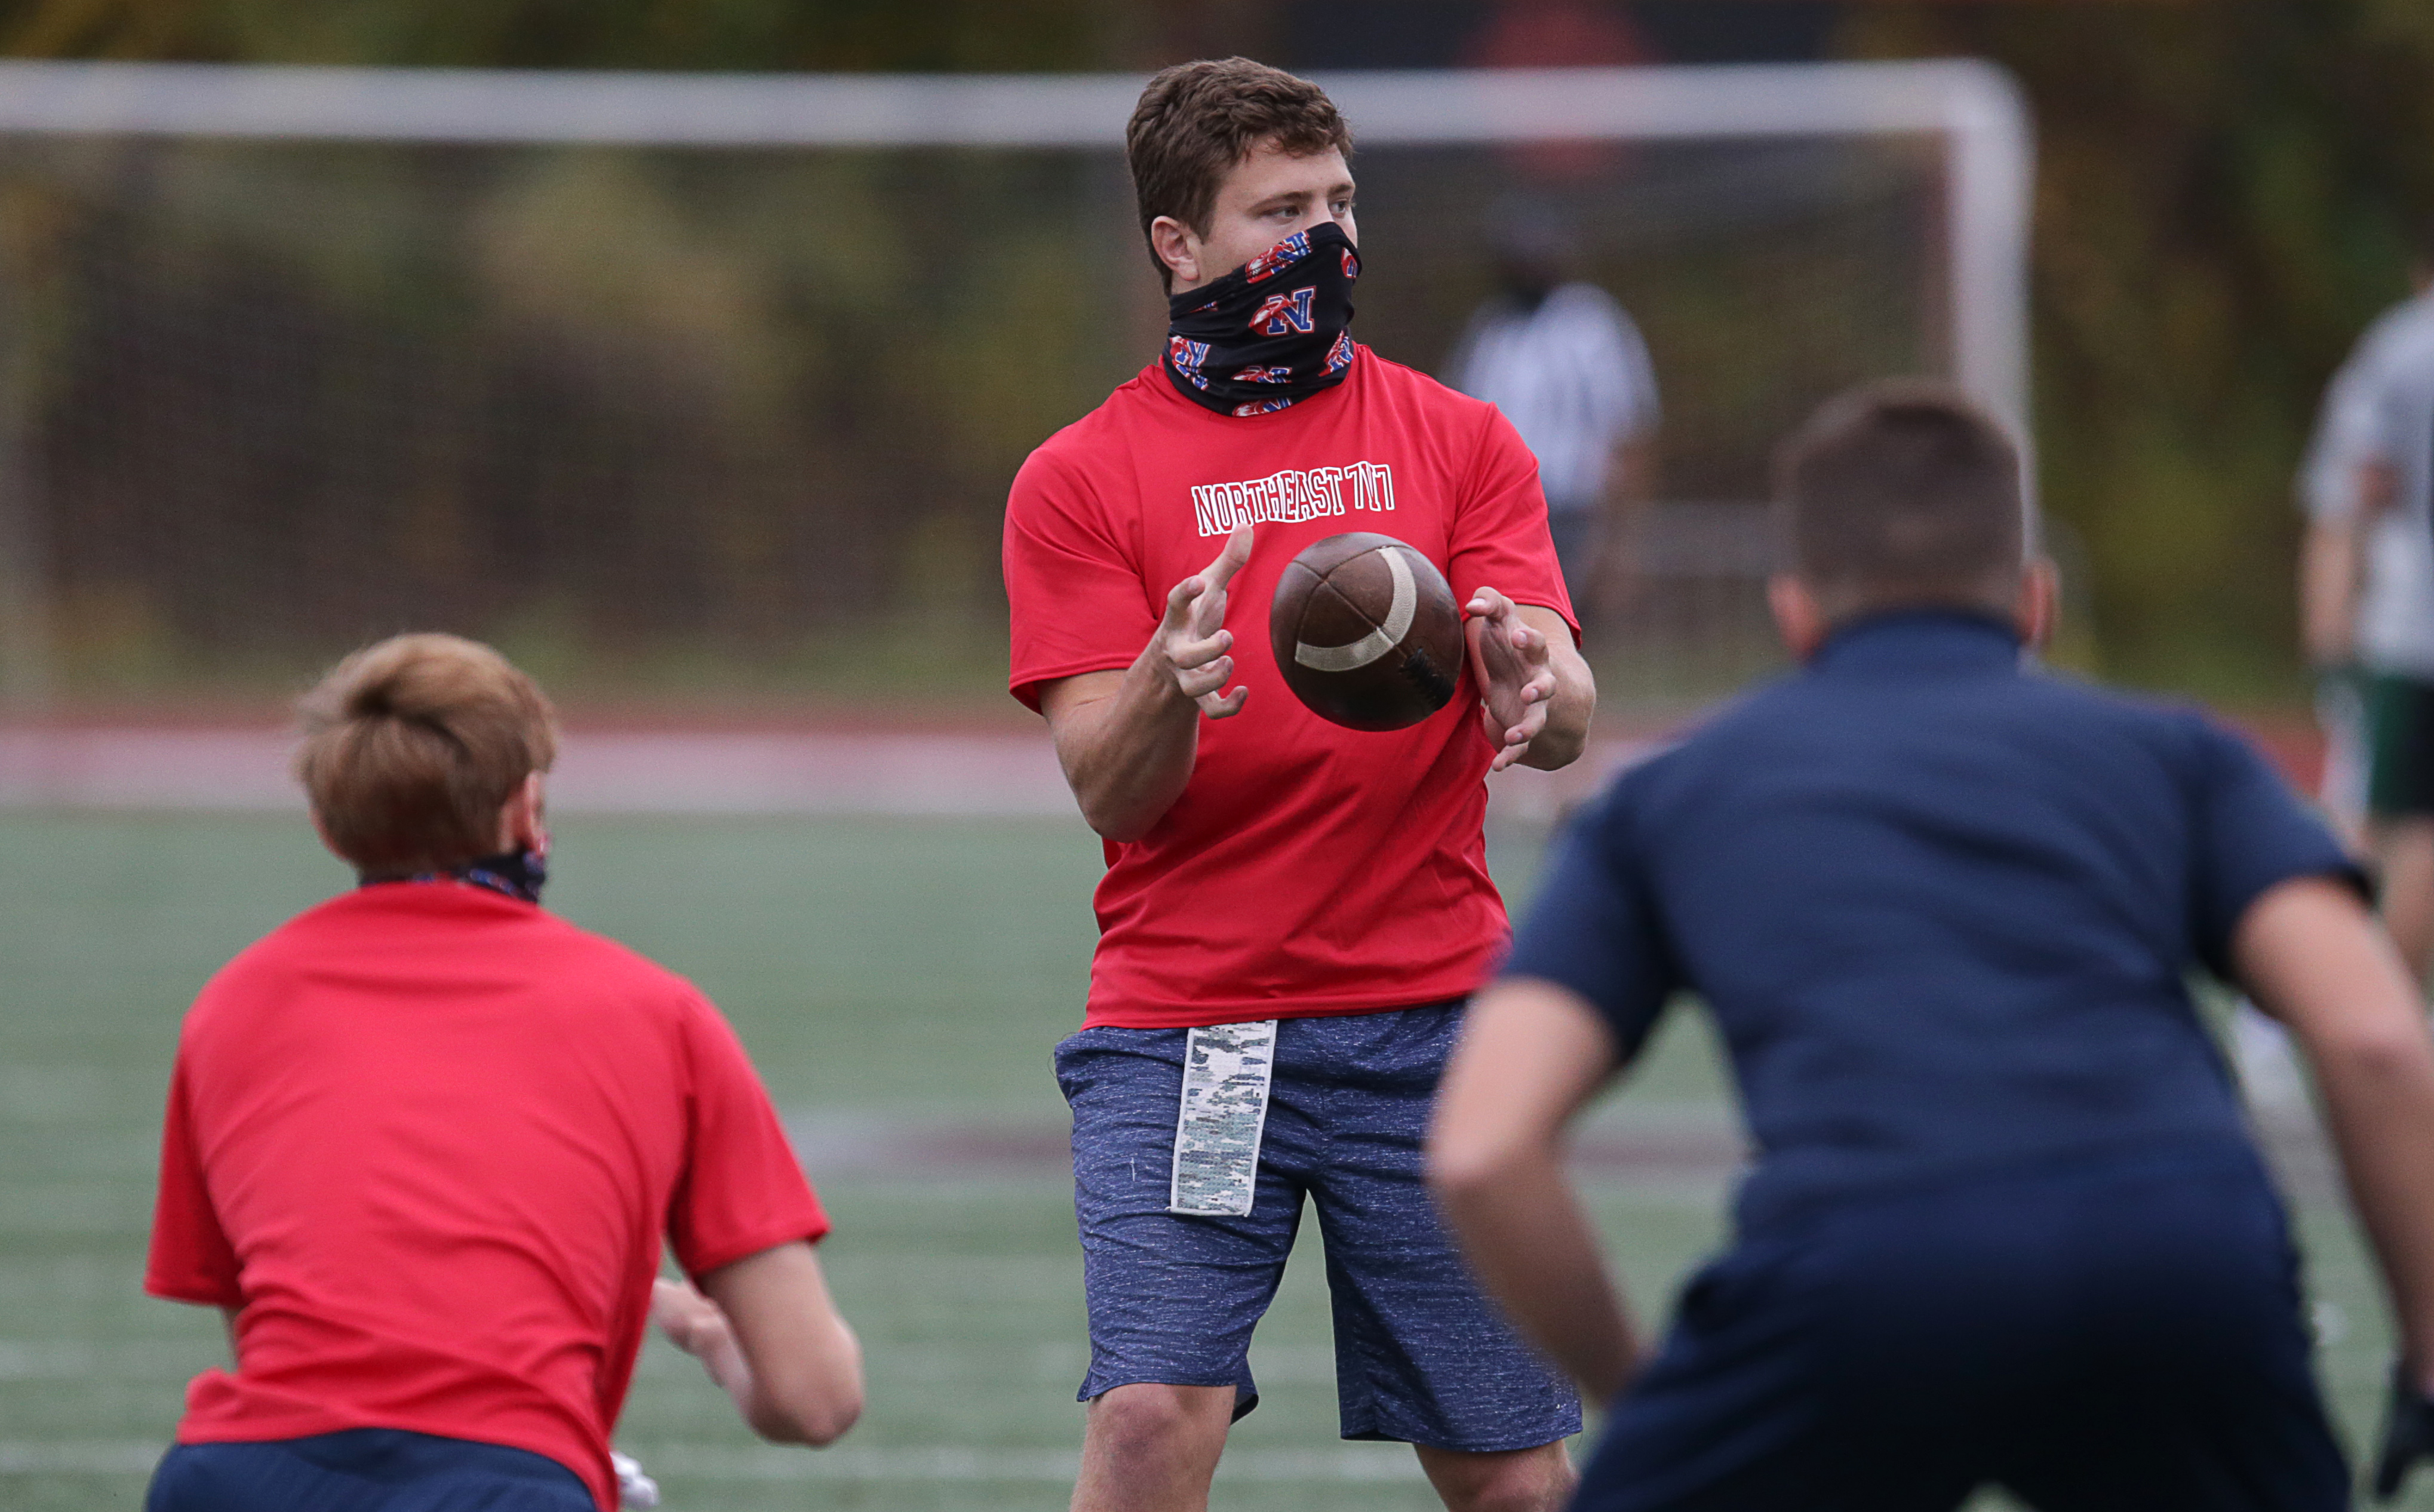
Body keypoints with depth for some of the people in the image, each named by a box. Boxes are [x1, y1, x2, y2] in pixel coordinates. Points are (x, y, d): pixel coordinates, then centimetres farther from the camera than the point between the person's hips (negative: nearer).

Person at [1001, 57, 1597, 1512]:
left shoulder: (1457, 440, 9)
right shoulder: (1080, 479, 5)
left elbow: (1565, 723, -1)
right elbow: (1111, 791, -4)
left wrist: (1532, 682, -26)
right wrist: (1168, 682, -26)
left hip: (1431, 1020, 2)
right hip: (1180, 1025, -2)